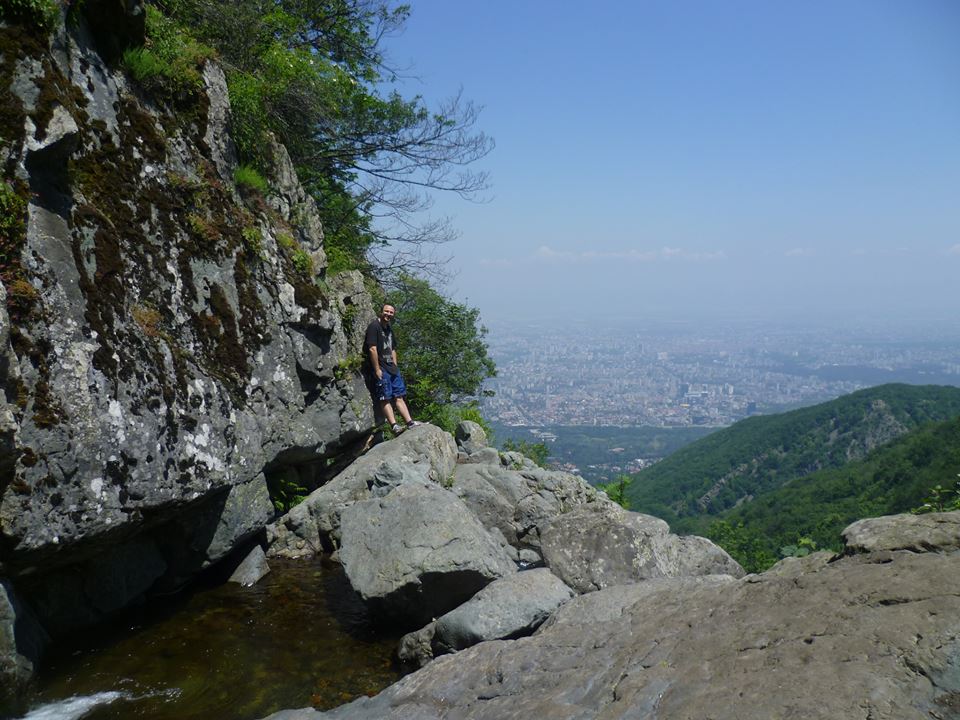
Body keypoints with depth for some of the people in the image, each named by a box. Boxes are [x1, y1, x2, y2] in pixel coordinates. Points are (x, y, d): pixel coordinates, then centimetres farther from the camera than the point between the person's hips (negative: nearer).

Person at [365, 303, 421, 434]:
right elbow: (372, 349, -16)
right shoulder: (374, 326, -9)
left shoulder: (389, 329, 18)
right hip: (381, 369, -9)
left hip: (391, 368, 9)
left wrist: (395, 367, 15)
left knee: (399, 397, 8)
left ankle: (410, 422, 8)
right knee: (385, 398, -9)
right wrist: (377, 369, -19)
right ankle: (394, 426, -13)